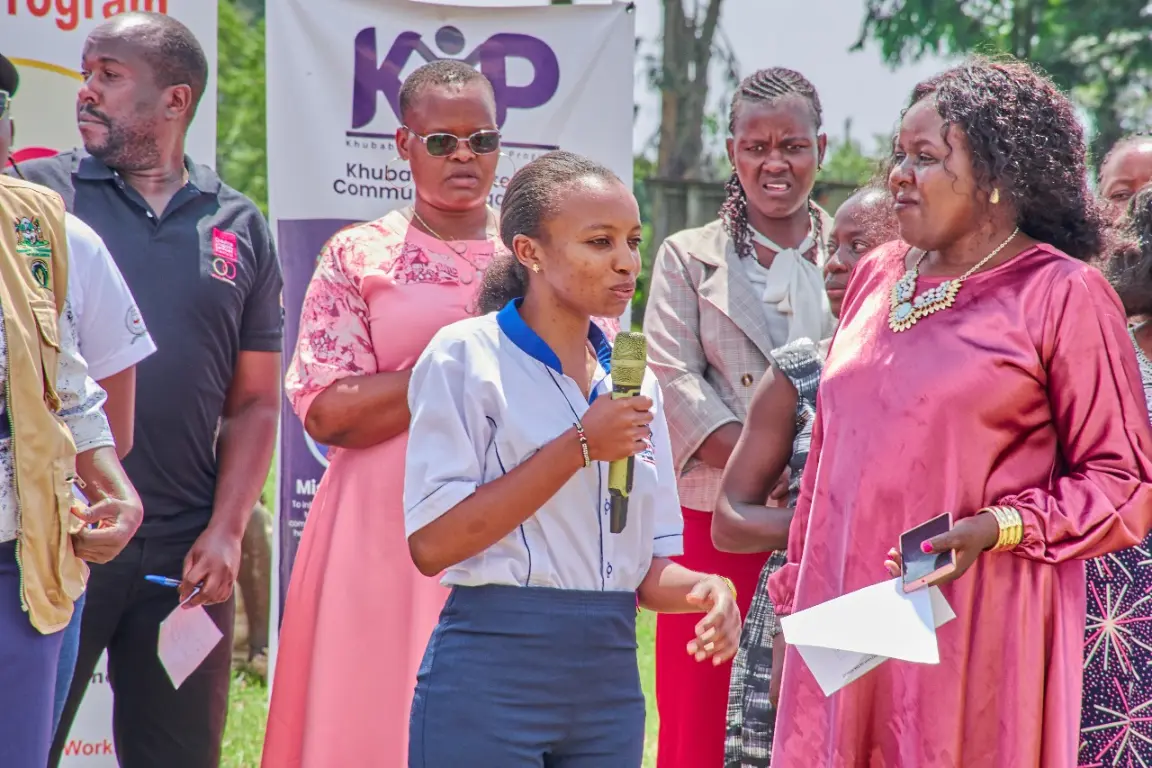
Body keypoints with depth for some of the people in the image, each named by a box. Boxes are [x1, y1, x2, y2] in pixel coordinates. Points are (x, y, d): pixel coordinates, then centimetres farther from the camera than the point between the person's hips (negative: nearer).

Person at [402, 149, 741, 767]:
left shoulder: (634, 382, 13)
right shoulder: (467, 356, -4)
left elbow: (648, 569, 14)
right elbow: (432, 543, -15)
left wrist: (704, 588, -8)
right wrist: (580, 447, -13)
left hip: (609, 677, 5)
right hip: (492, 674, -5)